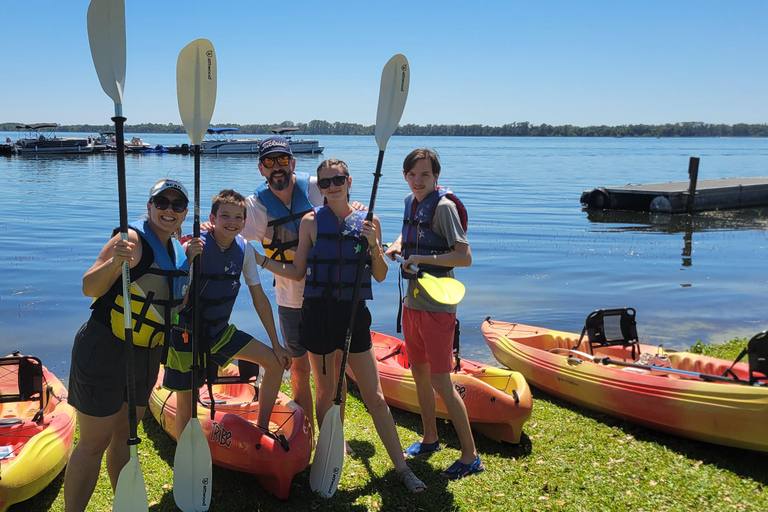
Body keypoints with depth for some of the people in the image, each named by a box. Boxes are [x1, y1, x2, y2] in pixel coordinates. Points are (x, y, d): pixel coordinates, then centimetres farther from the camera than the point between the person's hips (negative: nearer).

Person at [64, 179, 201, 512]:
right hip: (104, 351, -8)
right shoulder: (133, 239, -17)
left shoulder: (175, 249, 8)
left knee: (125, 435, 19)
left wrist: (193, 263, 2)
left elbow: (178, 302, 15)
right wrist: (116, 262, -40)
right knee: (94, 443, -2)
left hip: (146, 356, 8)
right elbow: (89, 288, -22)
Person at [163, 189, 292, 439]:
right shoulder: (196, 247, -20)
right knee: (186, 407, 1)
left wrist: (276, 345, 6)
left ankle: (261, 430, 15)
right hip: (188, 334, -5)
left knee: (276, 362, 0)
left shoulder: (244, 249, -4)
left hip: (220, 331, 5)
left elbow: (259, 298, 3)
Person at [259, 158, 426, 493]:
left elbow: (380, 276, 3)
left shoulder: (367, 221, 1)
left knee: (374, 396, 3)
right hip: (318, 314, 0)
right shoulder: (311, 221, 1)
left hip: (354, 314, 0)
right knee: (326, 394, 11)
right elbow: (296, 273, 4)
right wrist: (258, 259, -4)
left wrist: (374, 246, -14)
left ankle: (402, 468, 13)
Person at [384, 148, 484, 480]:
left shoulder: (444, 206, -15)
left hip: (436, 306, -8)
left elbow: (465, 257, -21)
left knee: (440, 382, -6)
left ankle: (471, 456, 6)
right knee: (419, 374, 17)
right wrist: (396, 247, 9)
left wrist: (423, 258, -24)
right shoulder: (411, 201, 9)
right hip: (412, 301, 8)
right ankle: (430, 439, 35)